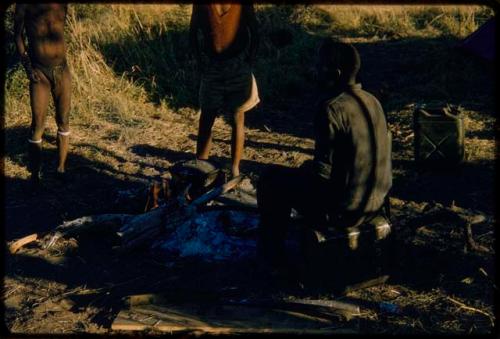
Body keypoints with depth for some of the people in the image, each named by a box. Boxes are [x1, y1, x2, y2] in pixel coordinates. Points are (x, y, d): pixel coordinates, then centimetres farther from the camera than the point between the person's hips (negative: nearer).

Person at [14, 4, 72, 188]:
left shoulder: (61, 5, 4)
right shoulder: (26, 5, -2)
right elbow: (18, 34, 1)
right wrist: (27, 65, -6)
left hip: (62, 70, 3)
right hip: (39, 72, -3)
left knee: (64, 122, 8)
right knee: (38, 125, -3)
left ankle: (61, 169, 20)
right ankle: (35, 176, 5)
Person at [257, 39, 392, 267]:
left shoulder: (331, 108, -22)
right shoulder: (372, 101, 3)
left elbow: (323, 171, -22)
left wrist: (305, 172, 2)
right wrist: (309, 168, 18)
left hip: (342, 209, -8)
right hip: (376, 203, 8)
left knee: (270, 179, 12)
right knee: (308, 170, 32)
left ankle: (272, 255, 24)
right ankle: (346, 228, 31)